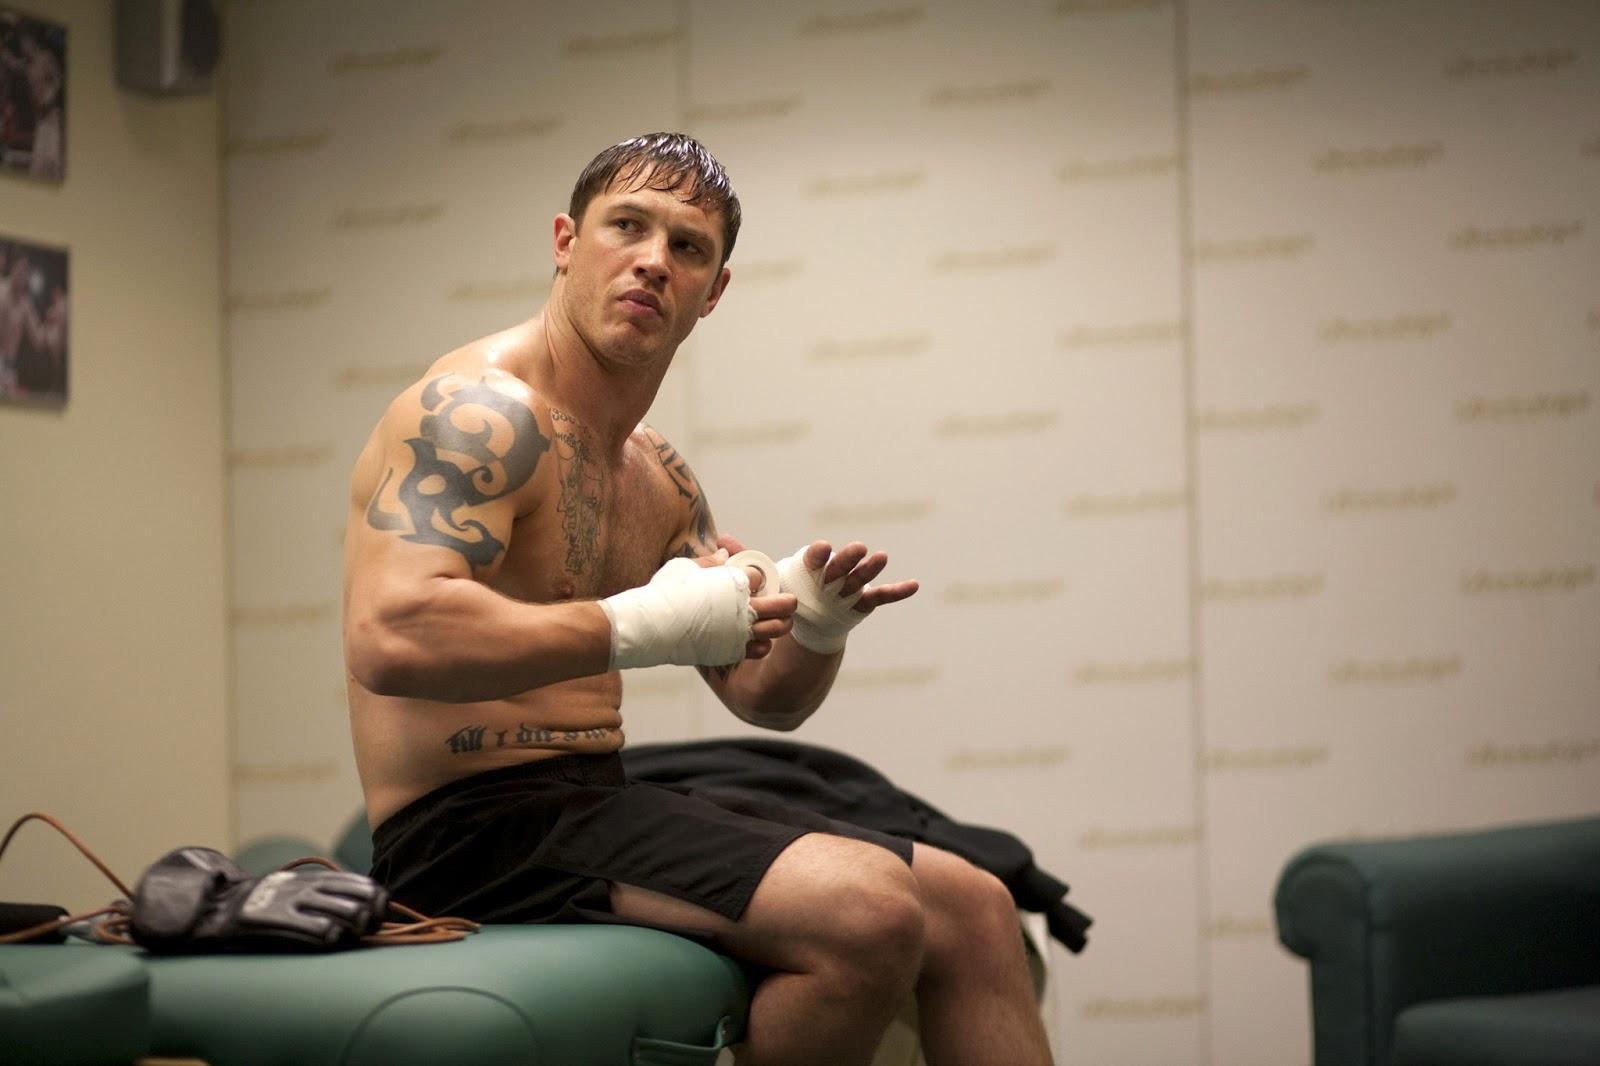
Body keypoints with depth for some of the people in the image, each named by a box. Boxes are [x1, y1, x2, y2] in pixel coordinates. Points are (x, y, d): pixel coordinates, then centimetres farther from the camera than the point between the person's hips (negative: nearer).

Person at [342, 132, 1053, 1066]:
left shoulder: (659, 478, 16)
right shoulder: (482, 412, -13)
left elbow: (761, 694, 22)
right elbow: (390, 639, -29)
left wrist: (814, 630, -3)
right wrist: (641, 628, -24)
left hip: (598, 806, 10)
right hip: (473, 828, -10)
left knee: (974, 909, 6)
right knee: (869, 915, -25)